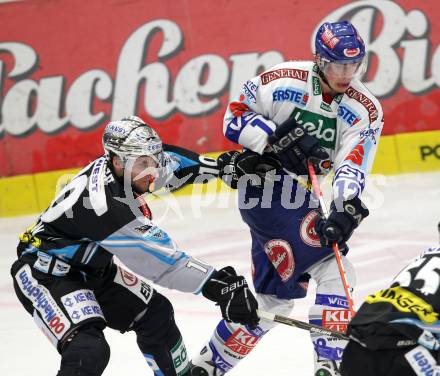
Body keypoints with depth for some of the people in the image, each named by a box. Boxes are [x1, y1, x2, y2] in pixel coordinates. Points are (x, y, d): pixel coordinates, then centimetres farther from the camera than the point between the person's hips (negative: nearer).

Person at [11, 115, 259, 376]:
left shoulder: (122, 166, -10)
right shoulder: (109, 206, -35)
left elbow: (169, 161, 14)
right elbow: (164, 259, -32)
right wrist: (221, 287, -31)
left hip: (90, 267, 10)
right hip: (46, 273, -10)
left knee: (154, 313, 15)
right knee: (88, 352, -28)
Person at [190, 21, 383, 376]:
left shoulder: (365, 110, -6)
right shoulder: (283, 80, -13)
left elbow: (352, 167, -17)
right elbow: (235, 117, -7)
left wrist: (346, 209, -34)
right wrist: (276, 138, -24)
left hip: (306, 197, 6)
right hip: (266, 184, -6)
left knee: (278, 292, 9)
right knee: (332, 268, -17)